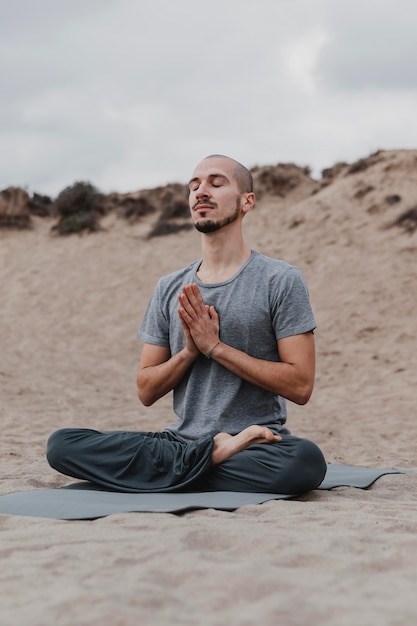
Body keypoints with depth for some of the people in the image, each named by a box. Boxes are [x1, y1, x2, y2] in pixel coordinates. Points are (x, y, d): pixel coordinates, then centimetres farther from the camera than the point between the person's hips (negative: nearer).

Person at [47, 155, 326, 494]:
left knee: (307, 460, -38)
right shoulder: (169, 288, 12)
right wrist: (189, 351, -7)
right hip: (180, 439, 4)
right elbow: (146, 392, 12)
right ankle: (214, 454, -17)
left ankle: (179, 473, -18)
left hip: (258, 448, -3)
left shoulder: (281, 280, -1)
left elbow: (300, 385, -9)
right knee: (61, 444, -17)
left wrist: (215, 347, -11)